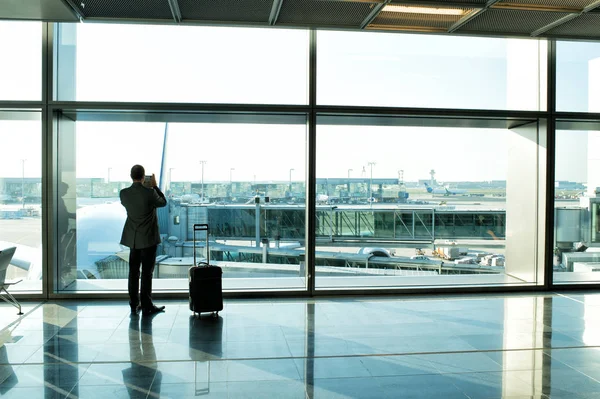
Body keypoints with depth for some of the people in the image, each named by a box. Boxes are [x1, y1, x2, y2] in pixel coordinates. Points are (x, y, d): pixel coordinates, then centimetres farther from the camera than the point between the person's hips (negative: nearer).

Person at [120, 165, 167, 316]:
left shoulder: (124, 193, -4)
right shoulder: (149, 192, -17)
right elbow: (163, 202, 1)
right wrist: (154, 186, 8)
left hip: (133, 238, 5)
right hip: (148, 238, -5)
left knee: (133, 272, 11)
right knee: (147, 272, 0)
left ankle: (134, 305, 17)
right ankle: (147, 306, 5)